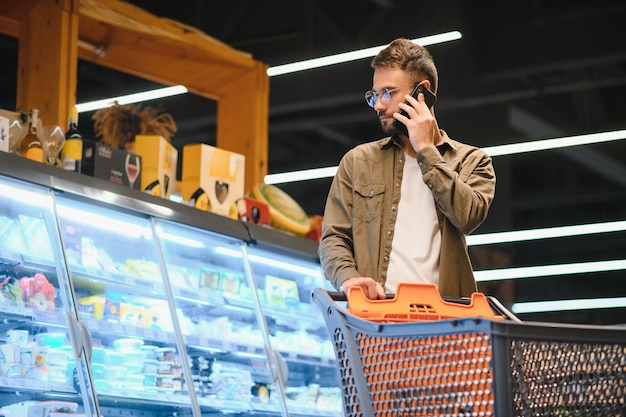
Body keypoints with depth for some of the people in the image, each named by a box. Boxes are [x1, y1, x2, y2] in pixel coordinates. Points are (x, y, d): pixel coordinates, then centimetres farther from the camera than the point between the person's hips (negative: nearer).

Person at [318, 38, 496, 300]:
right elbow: (334, 238, 11)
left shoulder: (471, 161, 14)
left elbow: (468, 216, -7)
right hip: (374, 307, 1)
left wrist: (425, 150, -1)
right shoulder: (357, 161, 18)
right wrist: (348, 278, -10)